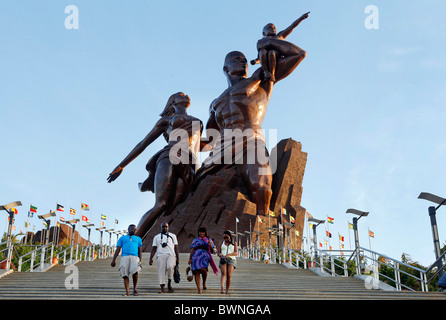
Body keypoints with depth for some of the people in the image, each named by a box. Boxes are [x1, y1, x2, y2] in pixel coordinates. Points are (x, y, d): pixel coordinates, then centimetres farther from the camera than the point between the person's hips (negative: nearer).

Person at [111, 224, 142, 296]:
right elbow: (117, 250, 13)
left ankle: (134, 289, -6)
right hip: (125, 257, 1)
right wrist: (113, 260, 1)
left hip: (134, 257, -1)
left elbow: (140, 251, 16)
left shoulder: (138, 239, 25)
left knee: (135, 272, -24)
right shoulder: (122, 238, 23)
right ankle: (127, 292, -5)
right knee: (125, 275, -8)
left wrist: (140, 261, 1)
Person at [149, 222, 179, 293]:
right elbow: (154, 248, 14)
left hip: (171, 255, -1)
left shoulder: (173, 236, 20)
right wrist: (151, 258, 2)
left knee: (170, 267, -28)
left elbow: (176, 247, 16)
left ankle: (169, 283, -10)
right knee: (161, 272, -7)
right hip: (161, 255, 2)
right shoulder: (156, 237, 21)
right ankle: (163, 289, -2)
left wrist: (178, 258, 7)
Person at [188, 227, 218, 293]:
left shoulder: (208, 240, 17)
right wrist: (190, 259, 5)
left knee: (203, 270, -26)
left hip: (205, 257, -1)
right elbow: (192, 250, 14)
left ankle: (204, 283, 2)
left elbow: (212, 251, 15)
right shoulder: (195, 240, 18)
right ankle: (199, 289, -4)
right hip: (196, 257, 1)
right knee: (196, 273, -7)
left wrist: (210, 245, -4)